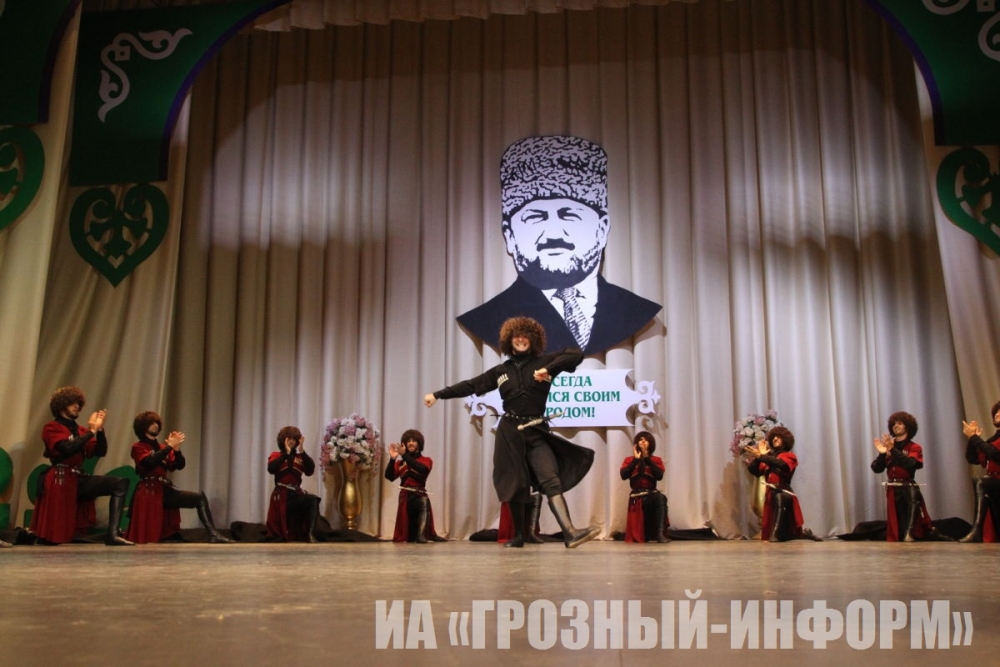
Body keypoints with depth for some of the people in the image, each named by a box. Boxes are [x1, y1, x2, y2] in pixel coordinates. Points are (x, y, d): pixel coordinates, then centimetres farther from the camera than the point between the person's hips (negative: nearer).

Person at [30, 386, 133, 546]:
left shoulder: (80, 430, 15)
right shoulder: (51, 428, -1)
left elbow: (100, 452, 7)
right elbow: (68, 448, -20)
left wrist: (100, 429, -5)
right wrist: (91, 431, -13)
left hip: (79, 480, 5)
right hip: (60, 482, -5)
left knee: (121, 483, -19)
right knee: (51, 538, -5)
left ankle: (112, 534, -27)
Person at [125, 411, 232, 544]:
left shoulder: (161, 448, 21)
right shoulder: (138, 447, 4)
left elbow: (179, 465, 9)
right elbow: (150, 461, -19)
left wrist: (176, 449, -9)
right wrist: (169, 446, -17)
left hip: (164, 489, 6)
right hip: (149, 492, -6)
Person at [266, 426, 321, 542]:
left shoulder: (300, 457, 12)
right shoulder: (276, 455, 11)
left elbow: (310, 470, -8)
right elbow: (271, 469, -12)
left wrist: (302, 451, -14)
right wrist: (286, 453, -12)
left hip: (296, 493, 0)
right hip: (281, 494, 0)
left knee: (314, 500, -32)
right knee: (279, 528, -4)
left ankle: (310, 534, -38)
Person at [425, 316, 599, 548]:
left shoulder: (542, 361, 4)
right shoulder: (500, 371, 10)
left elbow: (576, 354, -6)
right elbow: (470, 385, 13)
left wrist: (549, 369, -18)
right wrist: (438, 394, 11)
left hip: (537, 433, -2)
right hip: (510, 434, 2)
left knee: (551, 480, -17)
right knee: (515, 486, 6)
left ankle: (570, 533, -29)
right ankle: (518, 536, 20)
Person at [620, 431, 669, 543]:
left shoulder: (656, 460, 12)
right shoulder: (629, 460, 12)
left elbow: (659, 476, -9)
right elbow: (623, 475, -7)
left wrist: (647, 458, -9)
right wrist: (636, 460, -7)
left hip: (651, 494, -1)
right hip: (636, 497, 1)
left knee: (661, 498, -39)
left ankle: (660, 534, -43)